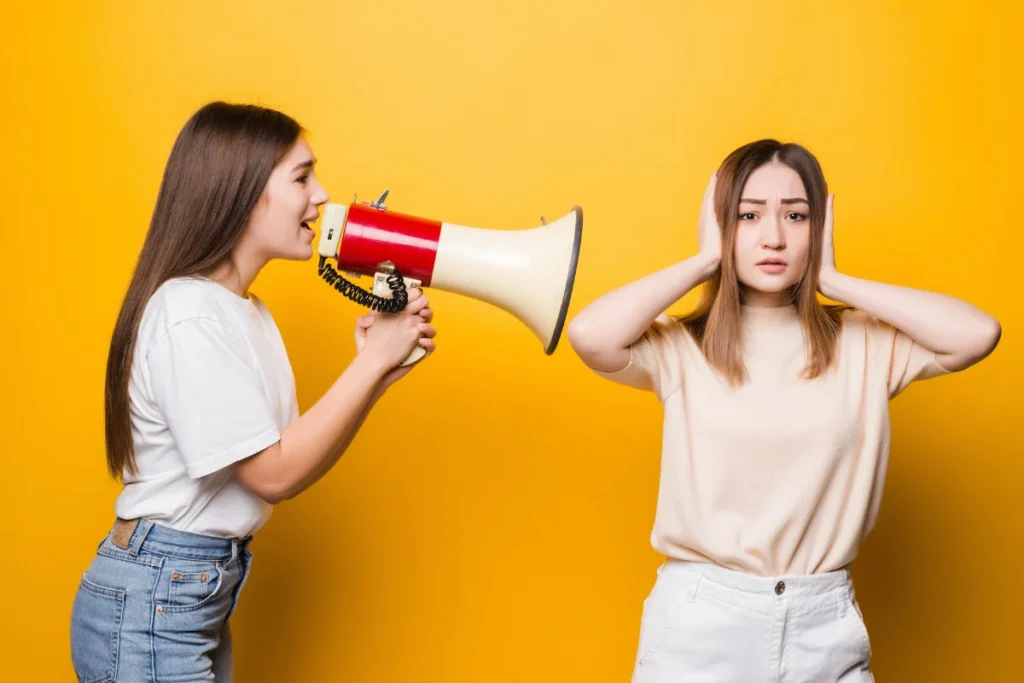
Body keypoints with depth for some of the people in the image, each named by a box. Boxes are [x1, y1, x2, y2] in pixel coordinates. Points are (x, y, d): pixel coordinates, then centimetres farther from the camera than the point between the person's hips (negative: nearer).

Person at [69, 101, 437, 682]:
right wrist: (372, 363, -17)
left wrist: (377, 371, -6)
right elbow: (275, 475, -20)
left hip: (200, 593, 9)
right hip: (149, 607, -9)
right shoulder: (191, 314, -20)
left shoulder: (246, 310, 9)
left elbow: (293, 457, 6)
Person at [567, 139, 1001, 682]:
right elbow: (589, 335, -22)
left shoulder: (864, 343, 1)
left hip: (827, 624, 2)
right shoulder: (681, 347, -3)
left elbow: (979, 334, -14)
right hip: (699, 620, -1)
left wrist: (833, 280, -7)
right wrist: (704, 262, -9)